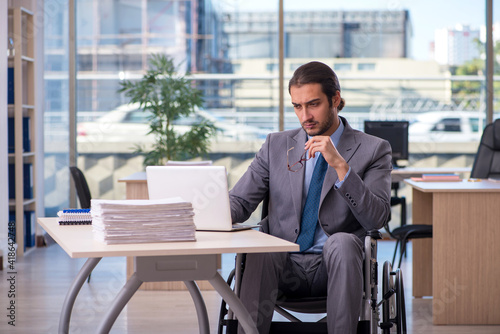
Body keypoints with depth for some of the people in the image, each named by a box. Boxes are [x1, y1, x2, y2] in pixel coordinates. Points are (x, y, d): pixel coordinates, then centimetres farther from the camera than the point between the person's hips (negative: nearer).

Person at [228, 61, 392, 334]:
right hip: (284, 265, 2)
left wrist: (340, 165, -19)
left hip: (334, 265, -1)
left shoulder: (372, 150, 5)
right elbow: (239, 201, 10)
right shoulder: (276, 145, 14)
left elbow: (377, 218, -8)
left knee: (342, 241, -35)